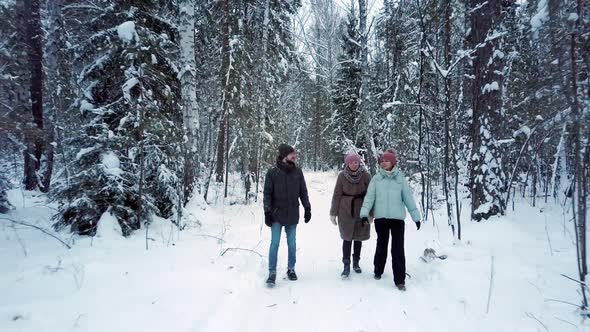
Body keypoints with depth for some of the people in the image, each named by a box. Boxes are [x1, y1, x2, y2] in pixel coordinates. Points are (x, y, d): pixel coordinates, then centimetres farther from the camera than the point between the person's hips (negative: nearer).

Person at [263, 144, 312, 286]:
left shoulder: (298, 172, 2)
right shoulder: (272, 172, -6)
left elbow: (303, 192, 9)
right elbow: (267, 194, -4)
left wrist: (307, 208, 7)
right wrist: (267, 212, -8)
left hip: (292, 214, 3)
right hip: (276, 215, -2)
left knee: (292, 243, 10)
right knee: (275, 243, -2)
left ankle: (291, 269, 26)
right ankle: (272, 272, 9)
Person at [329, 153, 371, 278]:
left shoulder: (365, 175, -8)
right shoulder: (342, 176, -8)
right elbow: (337, 195, -3)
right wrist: (333, 213, -2)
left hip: (361, 211, 1)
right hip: (346, 211, -1)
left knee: (358, 237, 12)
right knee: (347, 238, -1)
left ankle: (356, 263, 29)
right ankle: (346, 266, 8)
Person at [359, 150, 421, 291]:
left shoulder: (400, 178, 1)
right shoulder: (376, 178, 2)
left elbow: (408, 198, 3)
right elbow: (369, 197, -3)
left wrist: (416, 216, 3)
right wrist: (364, 213, -15)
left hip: (397, 218, -1)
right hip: (380, 218, 1)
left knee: (398, 249, -1)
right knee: (381, 245, 15)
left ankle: (400, 280, 7)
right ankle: (378, 271, 33)